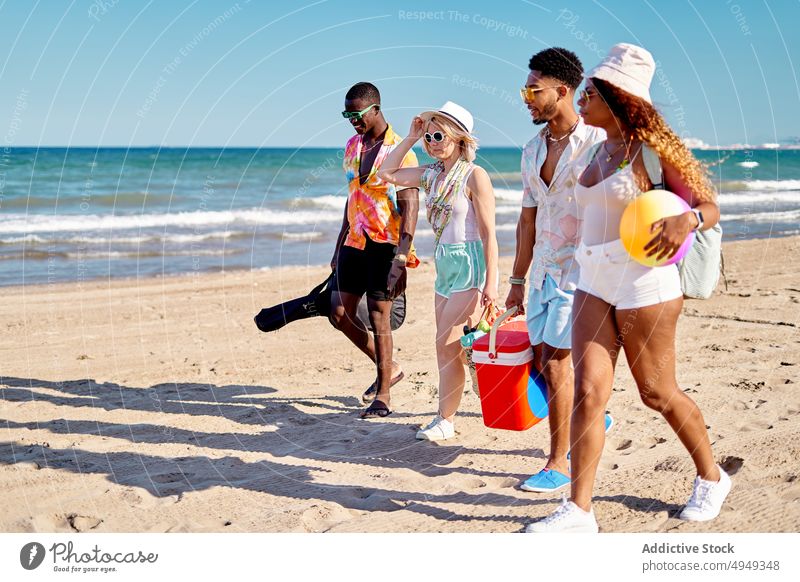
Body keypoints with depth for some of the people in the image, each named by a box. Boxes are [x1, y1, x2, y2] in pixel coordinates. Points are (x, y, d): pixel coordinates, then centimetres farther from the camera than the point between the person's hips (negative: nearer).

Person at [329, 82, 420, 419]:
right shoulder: (352, 147, 12)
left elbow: (410, 209, -15)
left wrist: (401, 260, -23)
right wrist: (339, 249, 19)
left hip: (386, 244, -7)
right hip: (355, 243, 7)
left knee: (378, 316, -5)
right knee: (340, 313, 6)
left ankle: (382, 397, 7)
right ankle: (387, 368, 25)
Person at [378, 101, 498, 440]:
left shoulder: (474, 175, -11)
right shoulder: (433, 174, 9)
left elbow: (489, 234, -13)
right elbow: (387, 174, 16)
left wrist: (490, 283, -17)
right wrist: (411, 138, 8)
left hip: (469, 266, -7)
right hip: (445, 265, 7)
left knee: (448, 345, -8)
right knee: (447, 346, 9)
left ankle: (445, 421, 3)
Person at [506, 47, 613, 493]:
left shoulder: (597, 143, -10)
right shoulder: (533, 150, 12)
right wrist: (517, 280, 17)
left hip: (581, 268, -7)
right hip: (544, 269, 7)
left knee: (556, 359, -9)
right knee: (543, 360, 10)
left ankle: (560, 463, 3)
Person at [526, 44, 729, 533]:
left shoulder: (651, 147, -8)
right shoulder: (599, 150, 13)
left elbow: (709, 206, -6)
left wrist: (686, 220, -28)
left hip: (643, 280, -6)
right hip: (594, 282, 6)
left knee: (658, 392, 6)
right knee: (588, 391, -2)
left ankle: (712, 477, 30)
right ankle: (579, 510, 1)